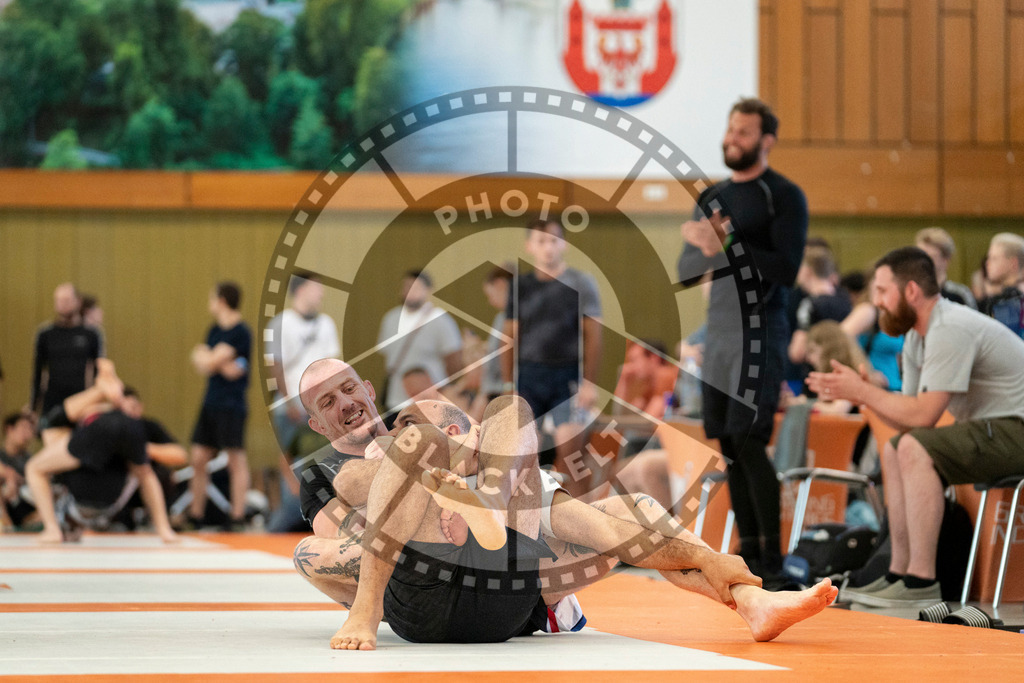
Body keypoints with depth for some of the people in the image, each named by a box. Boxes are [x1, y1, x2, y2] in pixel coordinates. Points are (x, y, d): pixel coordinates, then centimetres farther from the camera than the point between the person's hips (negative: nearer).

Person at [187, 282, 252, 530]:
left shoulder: (239, 332, -11)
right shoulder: (215, 330, 15)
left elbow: (210, 362, -15)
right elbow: (201, 365, 8)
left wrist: (203, 356, 6)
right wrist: (222, 365, -10)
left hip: (232, 405, -9)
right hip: (211, 403, 9)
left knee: (236, 459, -4)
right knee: (199, 459, 7)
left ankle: (237, 517, -2)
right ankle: (195, 516, 14)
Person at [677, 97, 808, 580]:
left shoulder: (784, 197, -5)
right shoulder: (712, 197, 15)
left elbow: (786, 270, -16)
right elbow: (685, 272, 13)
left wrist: (727, 244, -22)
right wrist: (706, 249, -9)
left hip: (760, 334, -7)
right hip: (718, 332, 7)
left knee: (748, 442, -13)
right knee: (728, 446, 6)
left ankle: (772, 554, -7)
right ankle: (748, 547, 12)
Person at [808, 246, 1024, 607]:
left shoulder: (950, 330, -21)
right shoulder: (917, 336, 10)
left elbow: (923, 416, -24)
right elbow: (907, 418, 8)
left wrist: (862, 391, -14)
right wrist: (856, 391, -6)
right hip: (991, 429, 11)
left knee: (916, 448, -24)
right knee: (894, 451, 14)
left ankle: (921, 582, -22)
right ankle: (900, 572, 11)